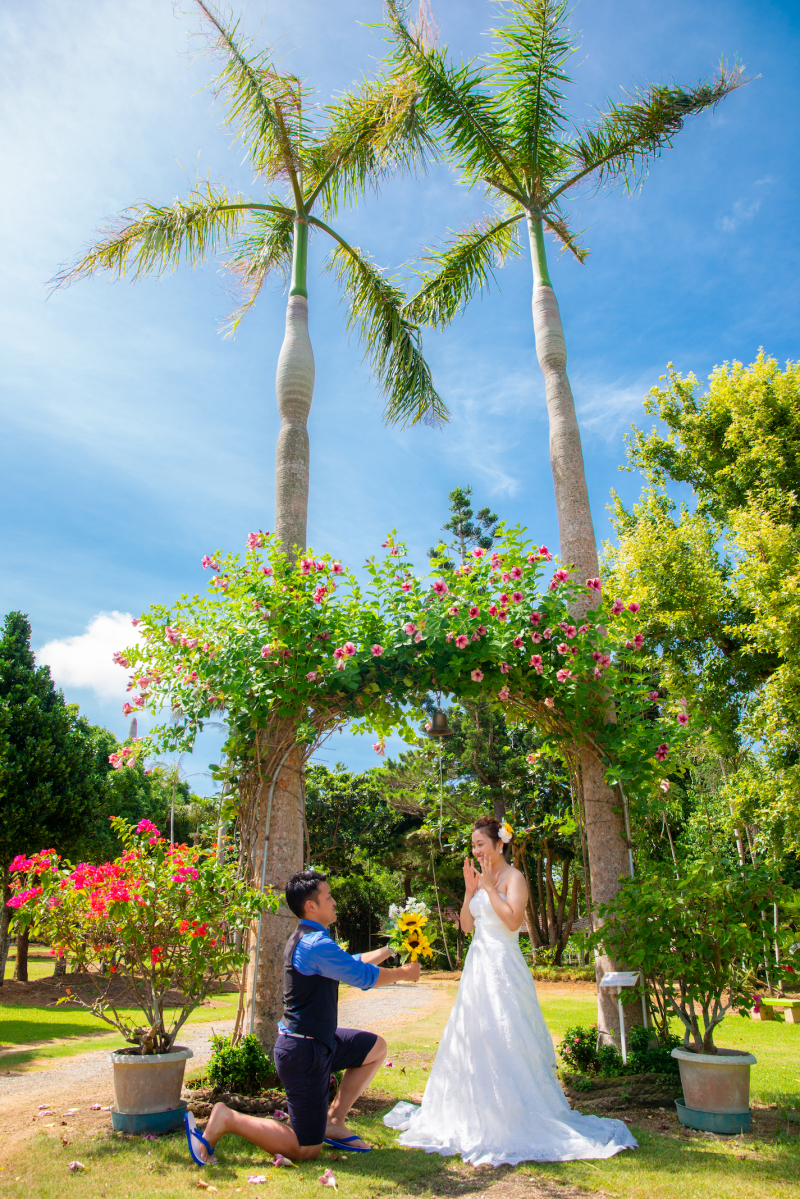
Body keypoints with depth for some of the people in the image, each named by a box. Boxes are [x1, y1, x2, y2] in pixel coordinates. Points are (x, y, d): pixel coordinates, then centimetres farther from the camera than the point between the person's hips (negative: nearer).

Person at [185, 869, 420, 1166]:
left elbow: (353, 962, 21)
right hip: (304, 1052, -10)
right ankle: (226, 1119, -1)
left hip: (316, 1039, 10)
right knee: (305, 1150, 1)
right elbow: (364, 977, -19)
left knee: (376, 1048, 20)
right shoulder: (317, 944, -25)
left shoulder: (308, 939, 8)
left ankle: (333, 1122, 22)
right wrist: (404, 973, -3)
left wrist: (390, 949, 18)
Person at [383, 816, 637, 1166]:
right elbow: (466, 925, 12)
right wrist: (470, 889, 1)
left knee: (503, 1039, -5)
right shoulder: (482, 880, 13)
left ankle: (516, 1120, 6)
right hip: (478, 965, 9)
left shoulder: (512, 878, -10)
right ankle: (478, 1114, 28)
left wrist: (489, 887, -18)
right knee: (472, 1036, 14)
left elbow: (513, 919, -24)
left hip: (503, 967, -9)